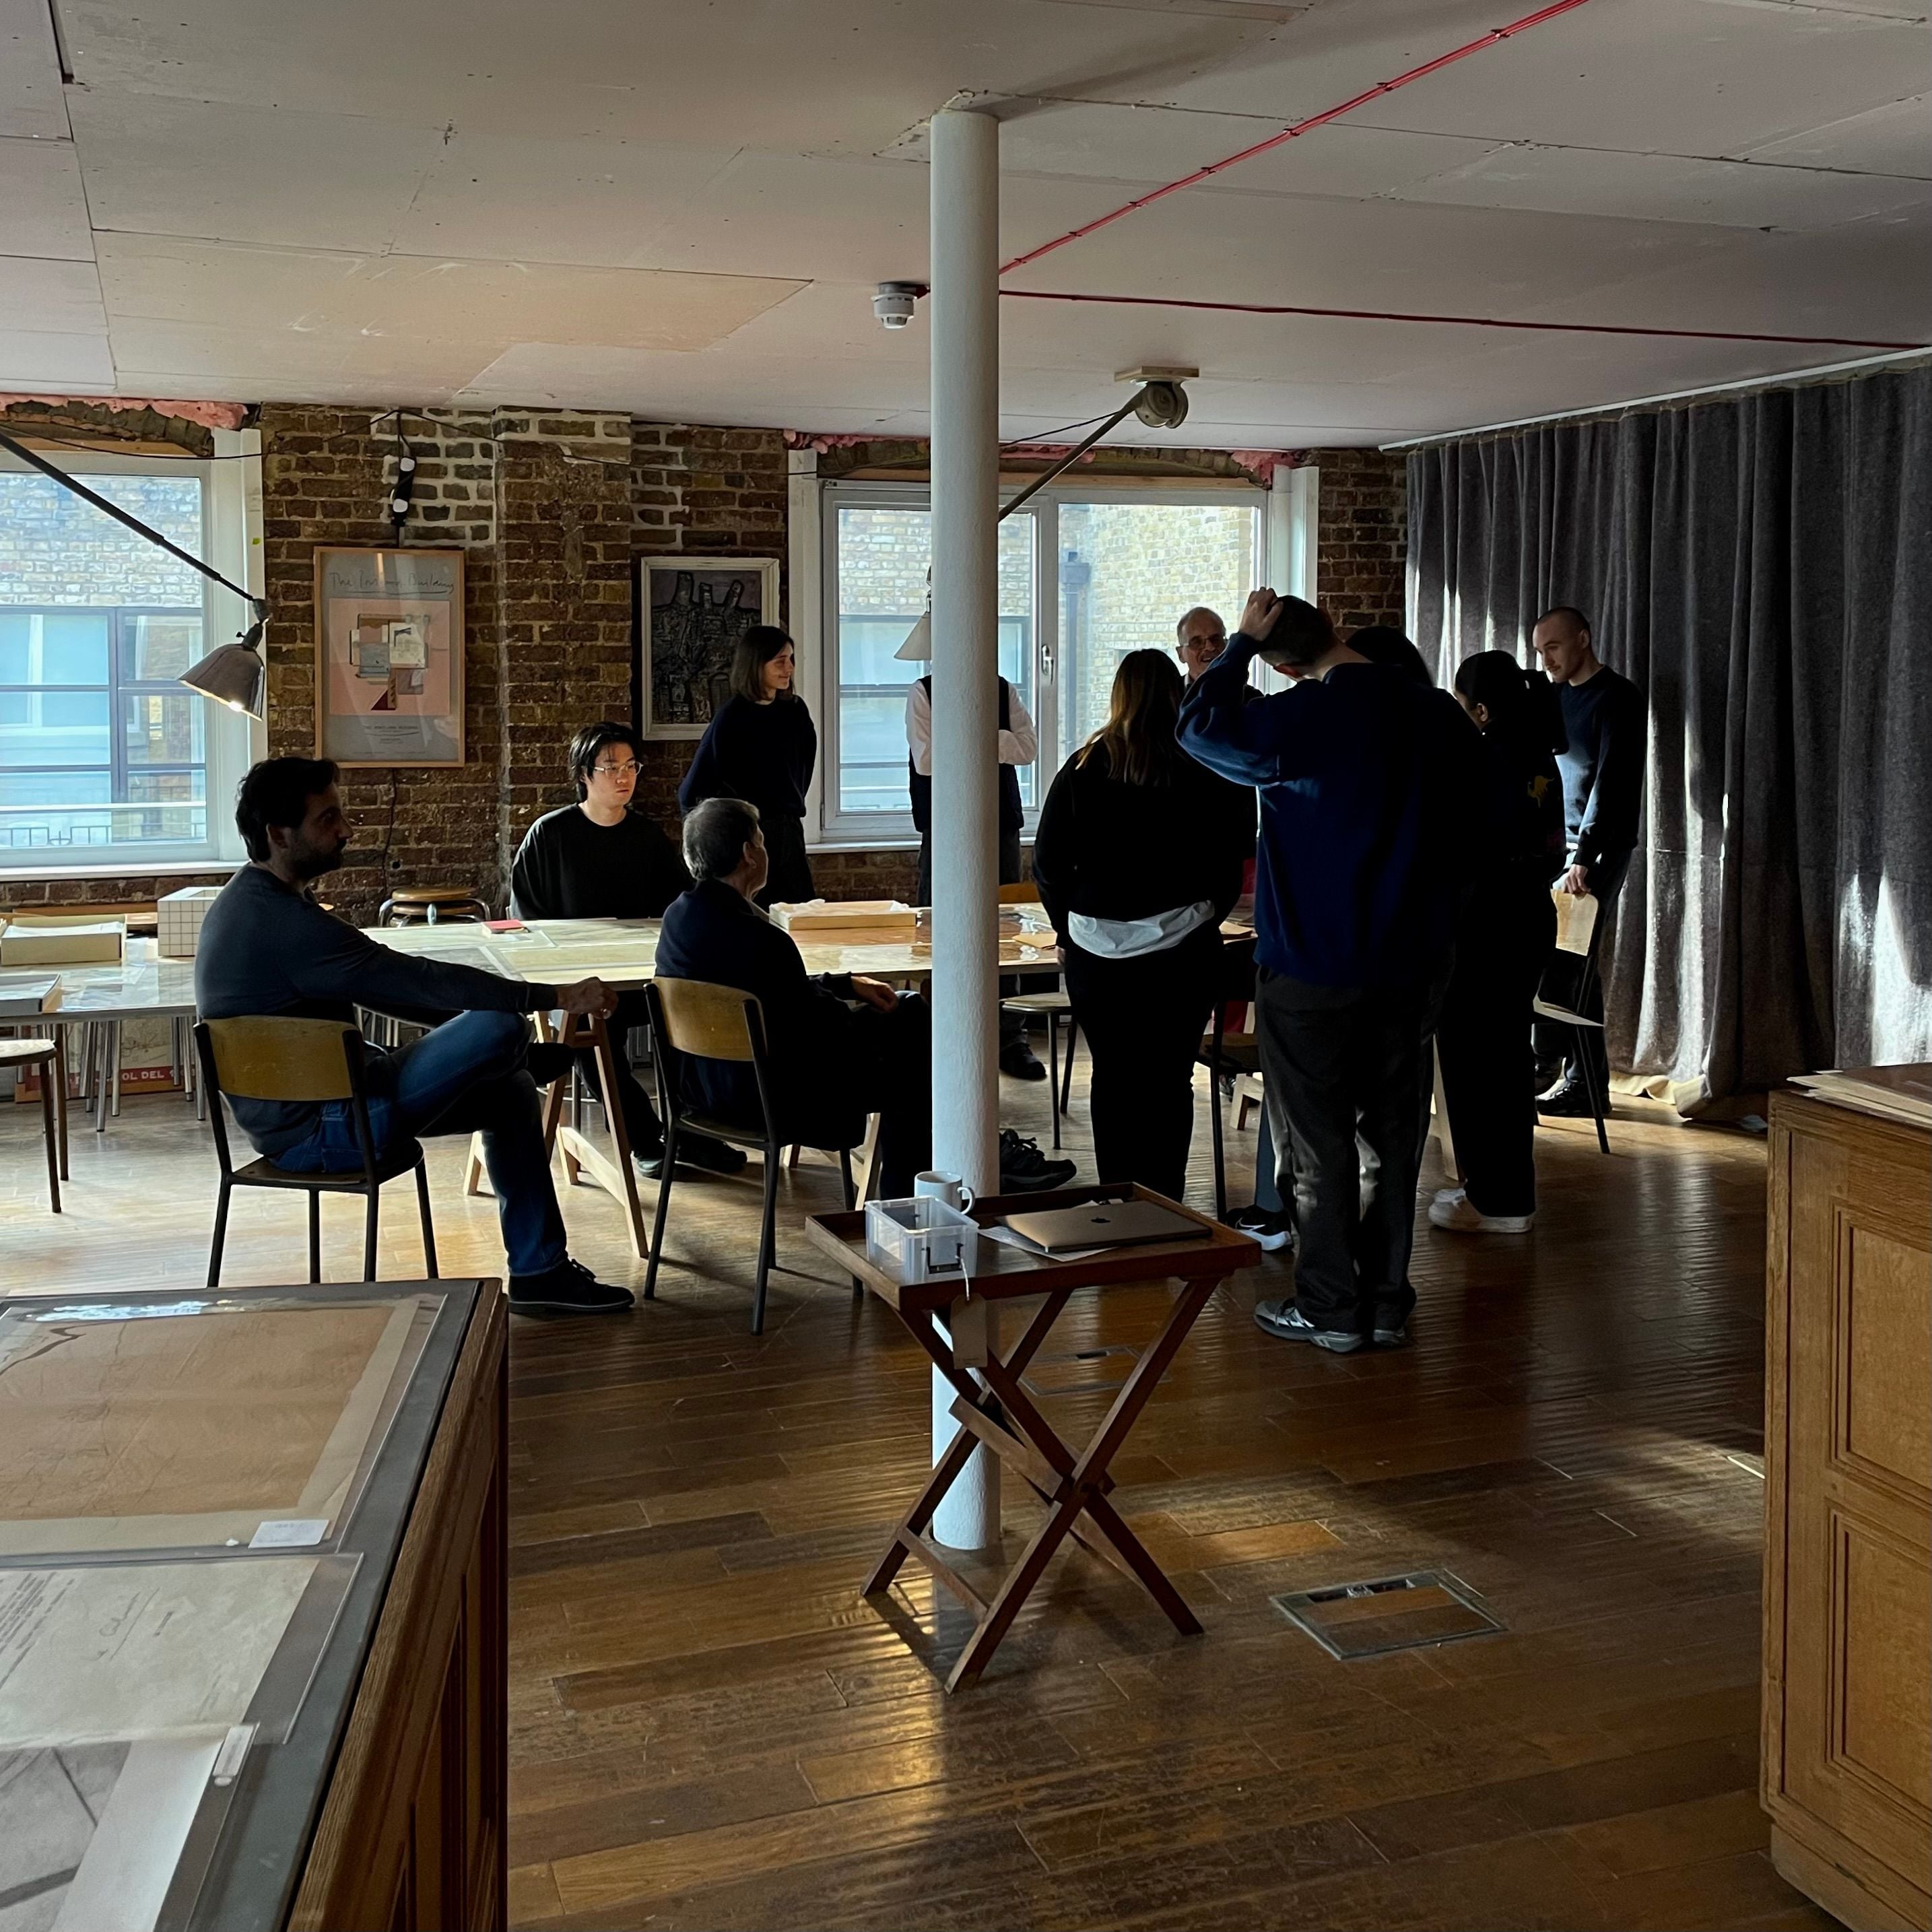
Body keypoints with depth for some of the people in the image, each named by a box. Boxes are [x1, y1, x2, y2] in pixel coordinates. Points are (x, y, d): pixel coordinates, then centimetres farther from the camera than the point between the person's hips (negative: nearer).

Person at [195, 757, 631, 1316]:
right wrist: (555, 997, -20)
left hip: (299, 1112, 10)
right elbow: (415, 979, -24)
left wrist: (468, 1018, 10)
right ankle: (528, 1057, 16)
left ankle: (539, 1272, 16)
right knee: (497, 1031, -20)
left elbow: (381, 989, 15)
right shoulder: (283, 923, -24)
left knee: (509, 1093, 14)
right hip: (317, 1130, -10)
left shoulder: (256, 900, 9)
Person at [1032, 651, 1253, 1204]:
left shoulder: (1084, 769, 0)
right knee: (1169, 1081, 5)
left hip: (1097, 951, 1)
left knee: (1113, 1079, 10)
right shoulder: (1203, 771, -3)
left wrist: (1069, 930, 13)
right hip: (1182, 951, -1)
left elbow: (1048, 865, 2)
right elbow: (1229, 865, 3)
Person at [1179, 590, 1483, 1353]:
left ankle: (1330, 1308, 11)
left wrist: (1243, 643, 1)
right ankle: (1388, 1302, 20)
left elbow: (1201, 725, -5)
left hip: (1311, 968, -6)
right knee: (1391, 1134, 13)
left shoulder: (1302, 718, -17)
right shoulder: (1439, 718, 2)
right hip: (1406, 966, 6)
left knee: (1318, 1142, 4)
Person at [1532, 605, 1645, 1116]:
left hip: (1600, 849, -7)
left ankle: (1541, 1065, -6)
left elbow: (1610, 782, -18)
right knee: (1574, 962, 6)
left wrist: (1584, 858, -26)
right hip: (1557, 845, 7)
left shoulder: (1618, 699, -9)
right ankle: (1587, 1081, 10)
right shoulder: (1558, 696, 15)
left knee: (1562, 958, -11)